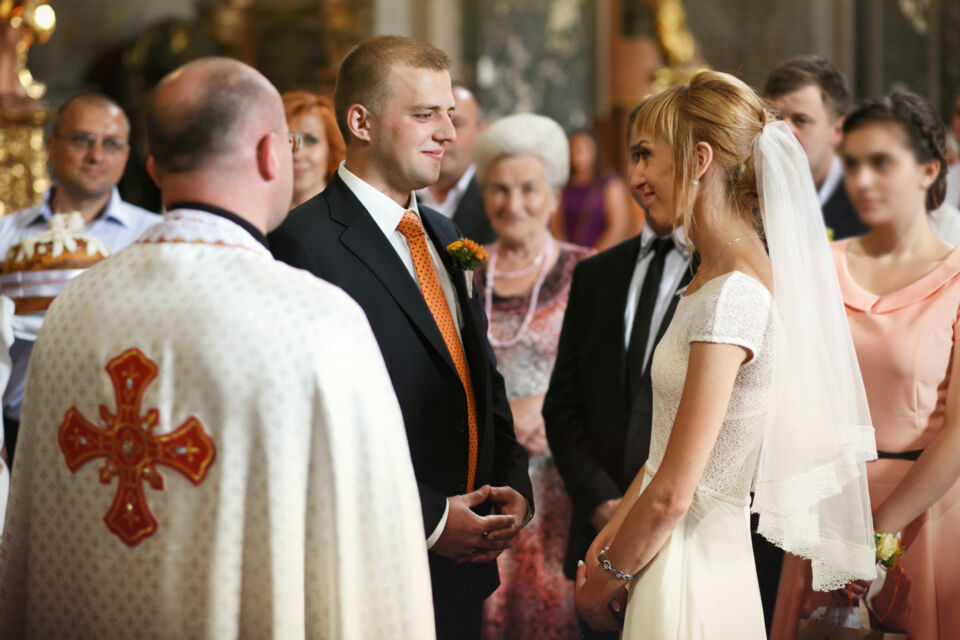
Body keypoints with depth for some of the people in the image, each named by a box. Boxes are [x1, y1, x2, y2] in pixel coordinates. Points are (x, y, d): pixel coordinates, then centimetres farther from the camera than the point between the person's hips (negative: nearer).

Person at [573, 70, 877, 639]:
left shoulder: (732, 296, -21)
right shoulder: (716, 277, 8)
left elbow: (673, 493, -21)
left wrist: (609, 575, -7)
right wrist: (608, 541, 9)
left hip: (685, 571, -8)